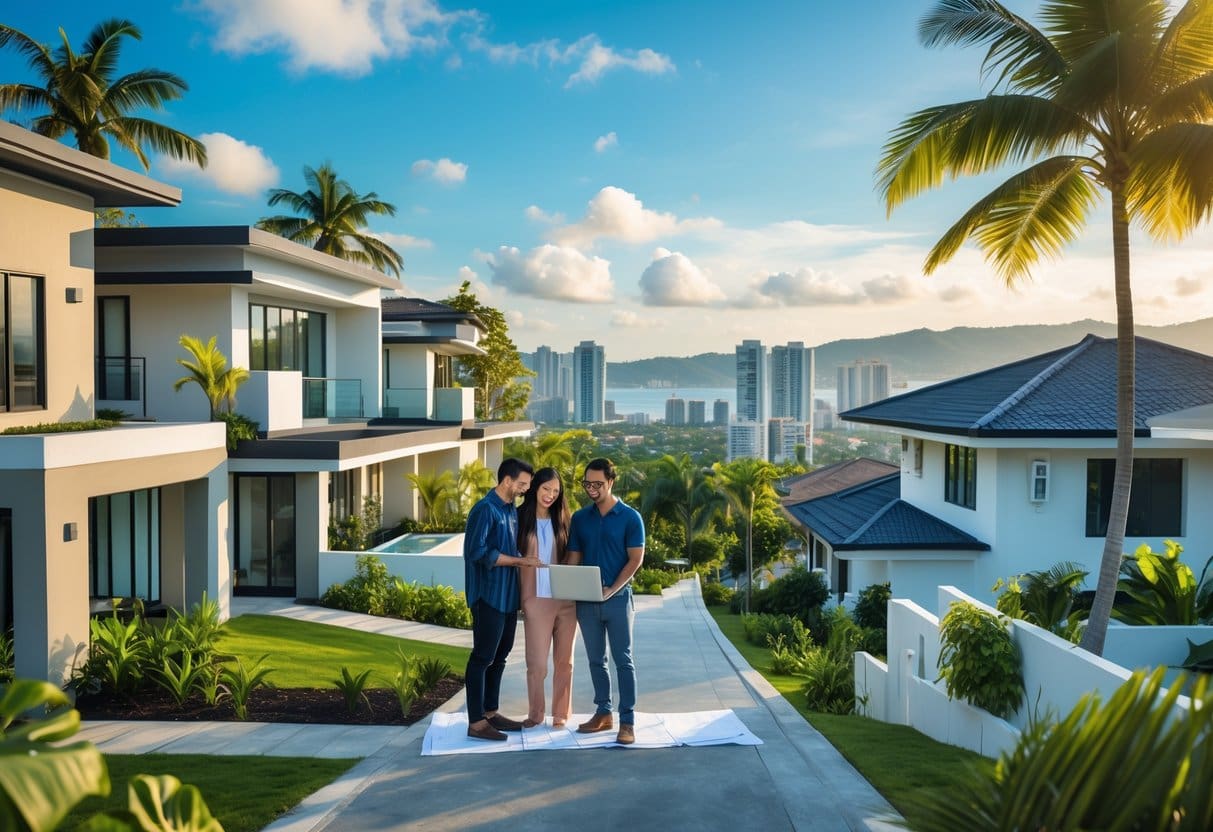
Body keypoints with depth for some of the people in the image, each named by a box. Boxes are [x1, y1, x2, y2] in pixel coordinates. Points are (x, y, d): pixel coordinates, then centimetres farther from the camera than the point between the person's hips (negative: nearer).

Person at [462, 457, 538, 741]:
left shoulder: (512, 510, 13)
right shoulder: (485, 510, -14)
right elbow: (479, 552, -21)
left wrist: (525, 561, 4)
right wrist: (519, 561, -18)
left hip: (508, 595, 9)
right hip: (489, 596, -9)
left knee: (499, 656, 15)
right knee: (483, 657, -3)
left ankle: (490, 712, 25)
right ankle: (476, 723, 3)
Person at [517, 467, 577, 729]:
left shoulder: (561, 520, 9)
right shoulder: (522, 519, 0)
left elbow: (568, 558, 13)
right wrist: (520, 598, -5)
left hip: (566, 599, 3)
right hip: (536, 600, -3)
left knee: (564, 660, 8)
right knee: (537, 661, -2)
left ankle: (561, 713, 19)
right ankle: (535, 714, 14)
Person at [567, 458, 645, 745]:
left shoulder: (630, 517, -5)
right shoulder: (580, 518, 7)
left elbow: (635, 559, -8)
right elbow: (574, 557, 9)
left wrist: (612, 589, -17)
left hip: (617, 598, -4)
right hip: (586, 600, 4)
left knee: (623, 660, -1)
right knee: (596, 660, 12)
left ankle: (627, 721, 2)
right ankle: (603, 713, 23)